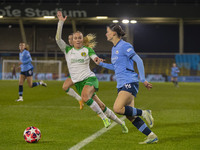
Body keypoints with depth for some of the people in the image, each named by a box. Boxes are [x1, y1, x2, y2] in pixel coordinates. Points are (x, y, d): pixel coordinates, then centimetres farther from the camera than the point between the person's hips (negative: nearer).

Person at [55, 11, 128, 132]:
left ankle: (104, 117, -18)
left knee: (85, 97, -35)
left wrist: (97, 60, -34)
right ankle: (120, 122, 18)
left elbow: (95, 58, -9)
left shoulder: (88, 50, 4)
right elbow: (58, 39, -5)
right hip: (78, 82, 2)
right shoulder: (67, 50, 6)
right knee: (100, 106, 1)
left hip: (90, 78, -2)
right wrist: (61, 22, -13)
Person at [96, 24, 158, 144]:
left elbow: (139, 61, -13)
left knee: (117, 108, -25)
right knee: (130, 115, 1)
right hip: (121, 85, 9)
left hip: (130, 83, -9)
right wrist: (101, 64, 24)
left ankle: (144, 113, -7)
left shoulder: (124, 46, -8)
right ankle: (152, 136, 4)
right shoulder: (114, 49, 19)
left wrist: (143, 79, -17)